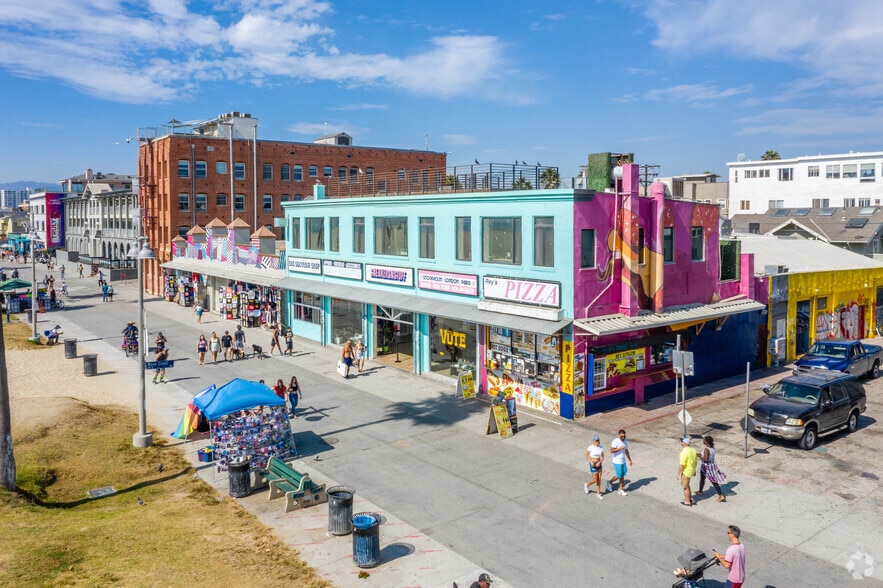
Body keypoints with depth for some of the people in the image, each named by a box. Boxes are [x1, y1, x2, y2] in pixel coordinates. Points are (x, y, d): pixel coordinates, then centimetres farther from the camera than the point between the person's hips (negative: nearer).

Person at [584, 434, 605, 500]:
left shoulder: (601, 447, -3)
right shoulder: (591, 447, -16)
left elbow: (602, 457, 3)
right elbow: (586, 455, -6)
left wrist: (599, 462, -14)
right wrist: (591, 462, -16)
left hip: (599, 464, 5)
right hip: (593, 465, -5)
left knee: (599, 480, 8)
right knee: (595, 480, -2)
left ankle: (598, 494, 21)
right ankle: (587, 485, 27)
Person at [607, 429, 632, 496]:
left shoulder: (625, 441, 4)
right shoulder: (615, 441, -20)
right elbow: (611, 451, -27)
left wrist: (630, 460, 20)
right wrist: (619, 448, -31)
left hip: (623, 462, 7)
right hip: (617, 462, -7)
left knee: (622, 476, 10)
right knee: (618, 476, -2)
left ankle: (621, 489, 23)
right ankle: (610, 482, 25)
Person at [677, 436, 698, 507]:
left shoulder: (684, 452, -27)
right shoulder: (693, 450, 0)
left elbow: (681, 464, -25)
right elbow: (695, 461, 11)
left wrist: (678, 473, -17)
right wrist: (694, 470, 23)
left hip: (685, 472, -8)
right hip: (691, 471, 8)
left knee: (685, 487, 9)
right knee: (687, 485, 26)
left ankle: (687, 502, 21)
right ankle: (690, 498, 35)